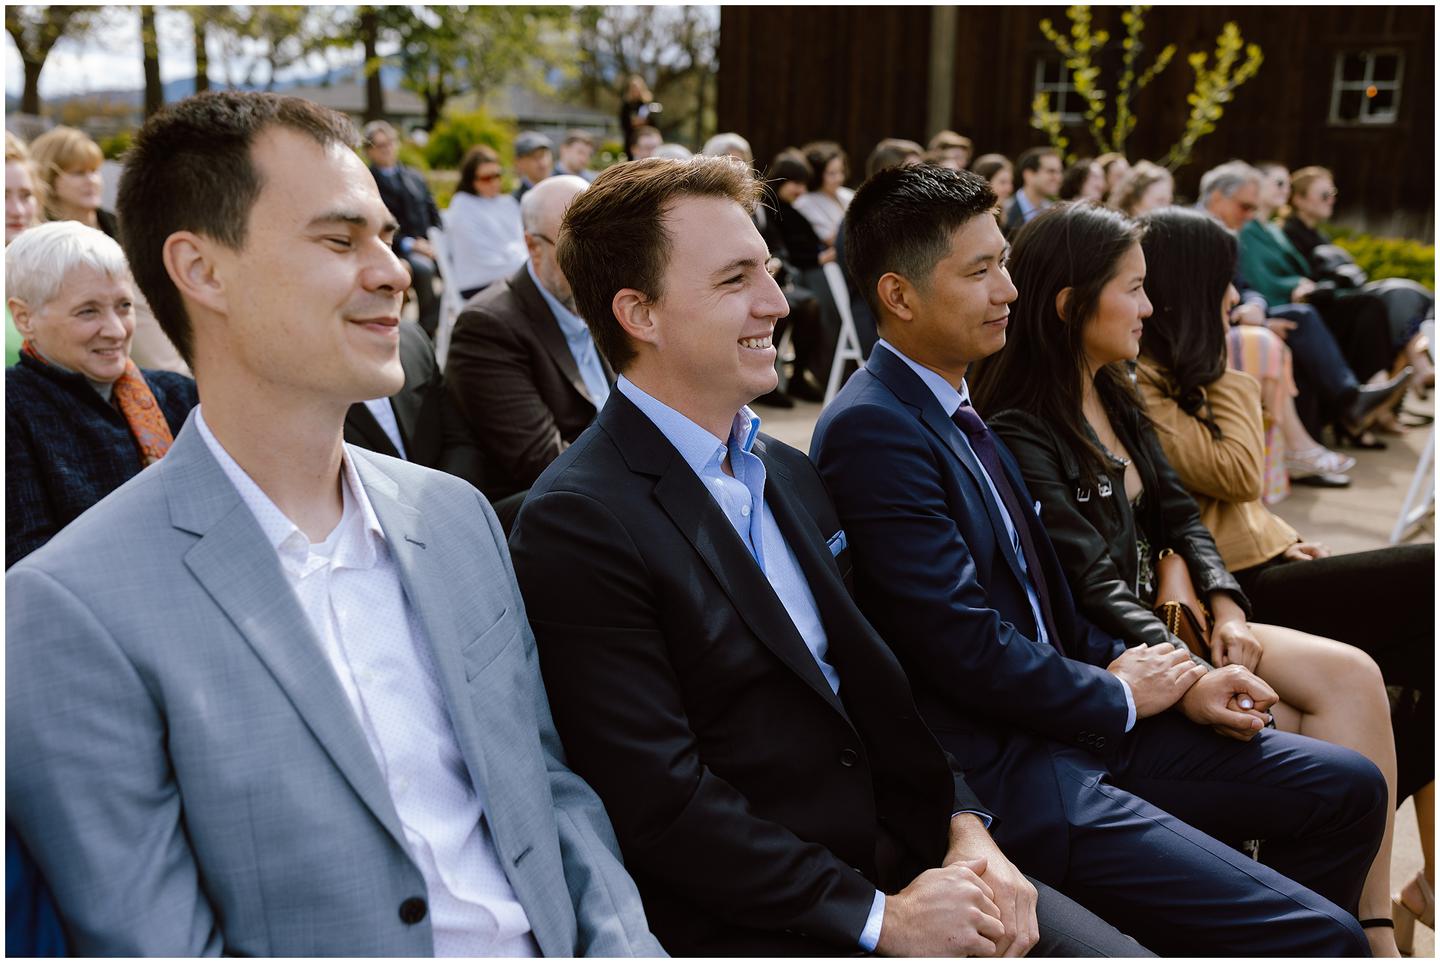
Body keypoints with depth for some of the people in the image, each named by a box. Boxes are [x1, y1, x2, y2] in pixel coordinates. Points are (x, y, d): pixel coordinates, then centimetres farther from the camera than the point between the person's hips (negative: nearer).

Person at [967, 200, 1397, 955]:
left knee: (1354, 677, -10)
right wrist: (1200, 677, -28)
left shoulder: (1113, 396, 11)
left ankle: (1369, 921, -7)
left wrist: (1227, 609, -5)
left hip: (1165, 616, 8)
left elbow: (1177, 515, 12)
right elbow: (1092, 584, -22)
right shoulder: (1018, 434, -17)